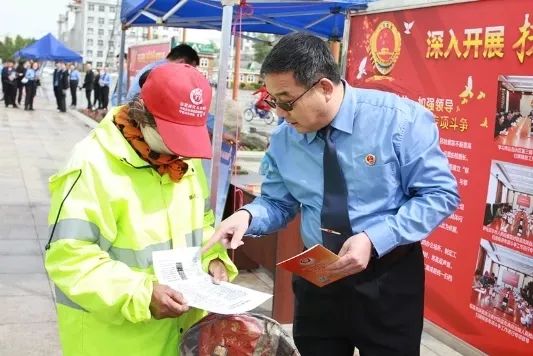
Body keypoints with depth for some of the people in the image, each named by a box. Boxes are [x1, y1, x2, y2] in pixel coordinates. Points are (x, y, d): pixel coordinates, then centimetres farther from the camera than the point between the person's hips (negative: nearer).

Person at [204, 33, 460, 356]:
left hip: (389, 279, -3)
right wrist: (248, 215, -17)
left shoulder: (400, 120, -16)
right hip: (317, 278, 4)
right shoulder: (283, 139, -3)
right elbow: (278, 203, 7)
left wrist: (374, 240, -26)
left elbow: (440, 194, -14)